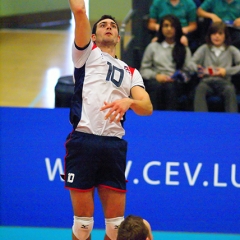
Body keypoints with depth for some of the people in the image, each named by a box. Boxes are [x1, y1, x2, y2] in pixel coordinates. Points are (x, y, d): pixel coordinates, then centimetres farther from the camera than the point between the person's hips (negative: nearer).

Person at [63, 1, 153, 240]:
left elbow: (147, 107, 2)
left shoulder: (131, 73, 21)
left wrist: (128, 102, -18)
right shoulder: (88, 54, 13)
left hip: (114, 145, 3)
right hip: (83, 141, -3)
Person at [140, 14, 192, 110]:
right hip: (155, 81, 0)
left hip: (175, 83, 0)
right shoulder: (153, 47, 22)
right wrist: (156, 76, -4)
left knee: (170, 87, -37)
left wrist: (180, 77, -10)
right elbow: (144, 69, 16)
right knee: (156, 86, -37)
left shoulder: (184, 49, 22)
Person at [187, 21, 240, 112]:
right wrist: (198, 68, -16)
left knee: (230, 89, -36)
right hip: (207, 81, 0)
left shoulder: (231, 50, 18)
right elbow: (191, 64, 7)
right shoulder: (204, 49, 19)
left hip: (223, 81, 0)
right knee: (200, 88, -36)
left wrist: (226, 71, -9)